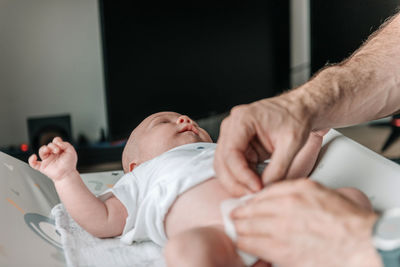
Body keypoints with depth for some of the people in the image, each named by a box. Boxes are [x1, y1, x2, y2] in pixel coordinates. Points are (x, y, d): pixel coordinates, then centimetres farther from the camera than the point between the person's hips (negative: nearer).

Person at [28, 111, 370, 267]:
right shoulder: (143, 181, 35)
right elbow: (102, 221, 24)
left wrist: (308, 144, 35)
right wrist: (66, 177, 16)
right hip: (222, 232, -5)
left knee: (352, 197, -15)